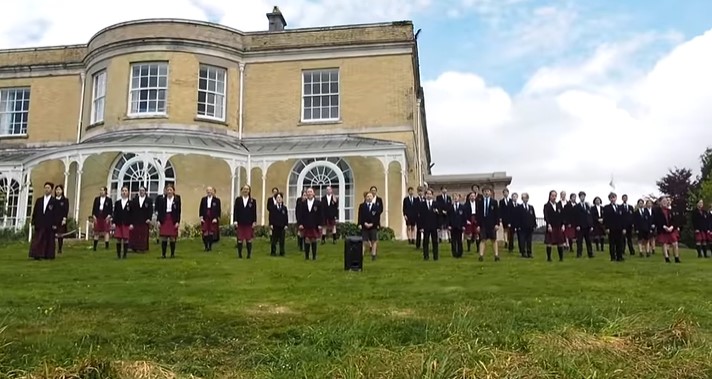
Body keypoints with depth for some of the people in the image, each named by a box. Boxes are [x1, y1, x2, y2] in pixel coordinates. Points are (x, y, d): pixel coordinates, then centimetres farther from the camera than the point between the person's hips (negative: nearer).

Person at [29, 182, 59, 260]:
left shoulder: (54, 201, 1)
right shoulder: (39, 200, 13)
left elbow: (56, 214, -4)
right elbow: (35, 212, 12)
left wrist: (55, 224, -10)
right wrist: (33, 223, 4)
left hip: (49, 225, -3)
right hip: (39, 224, 3)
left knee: (49, 240, 1)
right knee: (37, 240, 0)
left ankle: (48, 255, 7)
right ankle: (37, 255, 2)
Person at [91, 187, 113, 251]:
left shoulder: (109, 200, 3)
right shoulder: (96, 199, 10)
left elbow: (111, 210, 0)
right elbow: (94, 208, 8)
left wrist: (109, 216, -12)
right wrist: (94, 216, -2)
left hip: (105, 218, -3)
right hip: (97, 217, 3)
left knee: (106, 232, -4)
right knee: (96, 232, 8)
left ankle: (106, 246, -2)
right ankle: (94, 247, 17)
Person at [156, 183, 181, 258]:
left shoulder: (177, 199, -1)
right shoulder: (162, 199, 5)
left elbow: (179, 211, -3)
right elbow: (159, 210, 6)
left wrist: (178, 222, -8)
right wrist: (158, 220, -1)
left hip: (173, 220, -1)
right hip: (164, 220, 2)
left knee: (173, 238, 1)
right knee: (163, 238, 1)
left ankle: (172, 254, 11)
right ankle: (163, 254, 9)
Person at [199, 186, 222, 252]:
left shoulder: (217, 200, 0)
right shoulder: (203, 199, 8)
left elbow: (219, 210, 0)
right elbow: (201, 209, 10)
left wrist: (216, 218, -8)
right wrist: (201, 217, 1)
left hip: (213, 219, -2)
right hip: (205, 219, 2)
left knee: (211, 233, 1)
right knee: (205, 233, -2)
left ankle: (210, 246, 12)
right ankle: (205, 246, 7)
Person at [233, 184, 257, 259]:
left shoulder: (253, 201, 3)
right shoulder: (238, 200, 5)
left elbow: (254, 212, 2)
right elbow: (235, 210, 3)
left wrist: (254, 222, -3)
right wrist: (235, 221, -5)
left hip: (249, 223, -1)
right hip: (240, 222, 1)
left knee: (249, 239, 2)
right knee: (240, 239, 5)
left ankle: (249, 254, 11)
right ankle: (239, 254, 13)